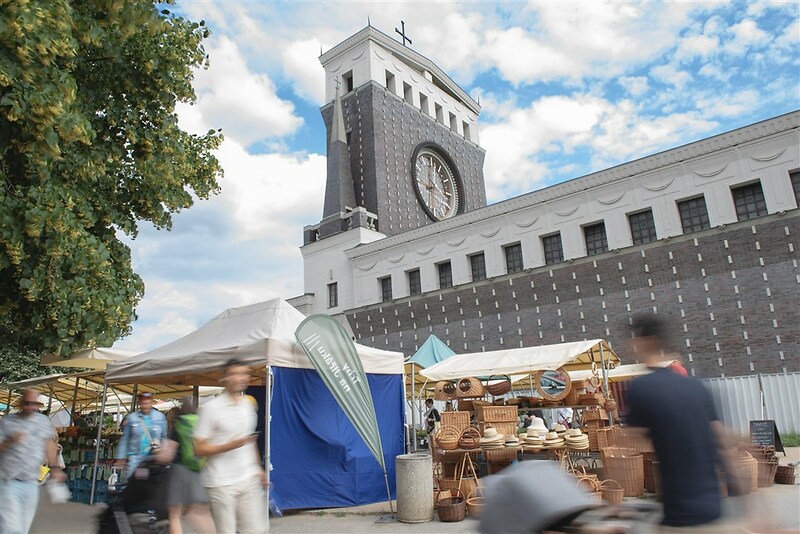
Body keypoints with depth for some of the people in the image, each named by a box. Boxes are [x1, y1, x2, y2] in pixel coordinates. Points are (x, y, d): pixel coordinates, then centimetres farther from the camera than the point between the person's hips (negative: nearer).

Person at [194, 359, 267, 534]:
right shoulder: (210, 408, -9)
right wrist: (230, 446, -21)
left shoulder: (249, 403, 10)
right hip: (221, 483, -5)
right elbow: (199, 449, -9)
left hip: (249, 479, 5)